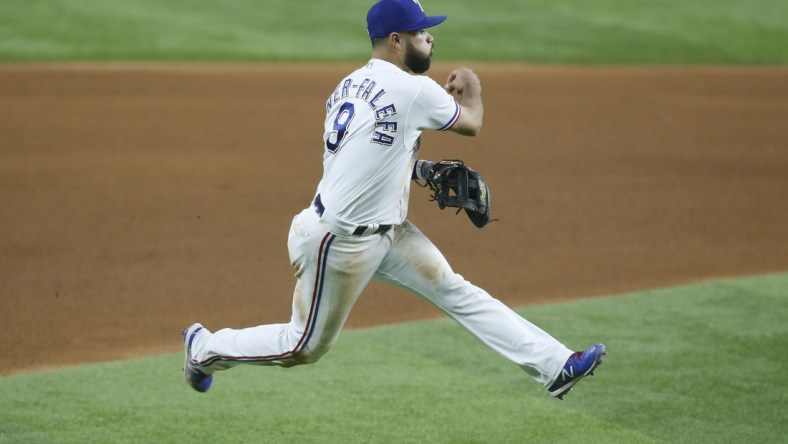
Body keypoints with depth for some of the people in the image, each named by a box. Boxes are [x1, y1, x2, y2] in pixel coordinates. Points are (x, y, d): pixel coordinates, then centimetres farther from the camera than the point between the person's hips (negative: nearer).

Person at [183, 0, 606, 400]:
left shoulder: (349, 85, 6)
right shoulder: (414, 90, -20)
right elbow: (471, 123, -4)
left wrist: (419, 168, 9)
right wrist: (471, 87, 16)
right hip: (341, 240, -9)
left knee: (456, 291, 3)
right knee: (306, 346, 6)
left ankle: (555, 366, 0)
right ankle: (205, 348, 25)